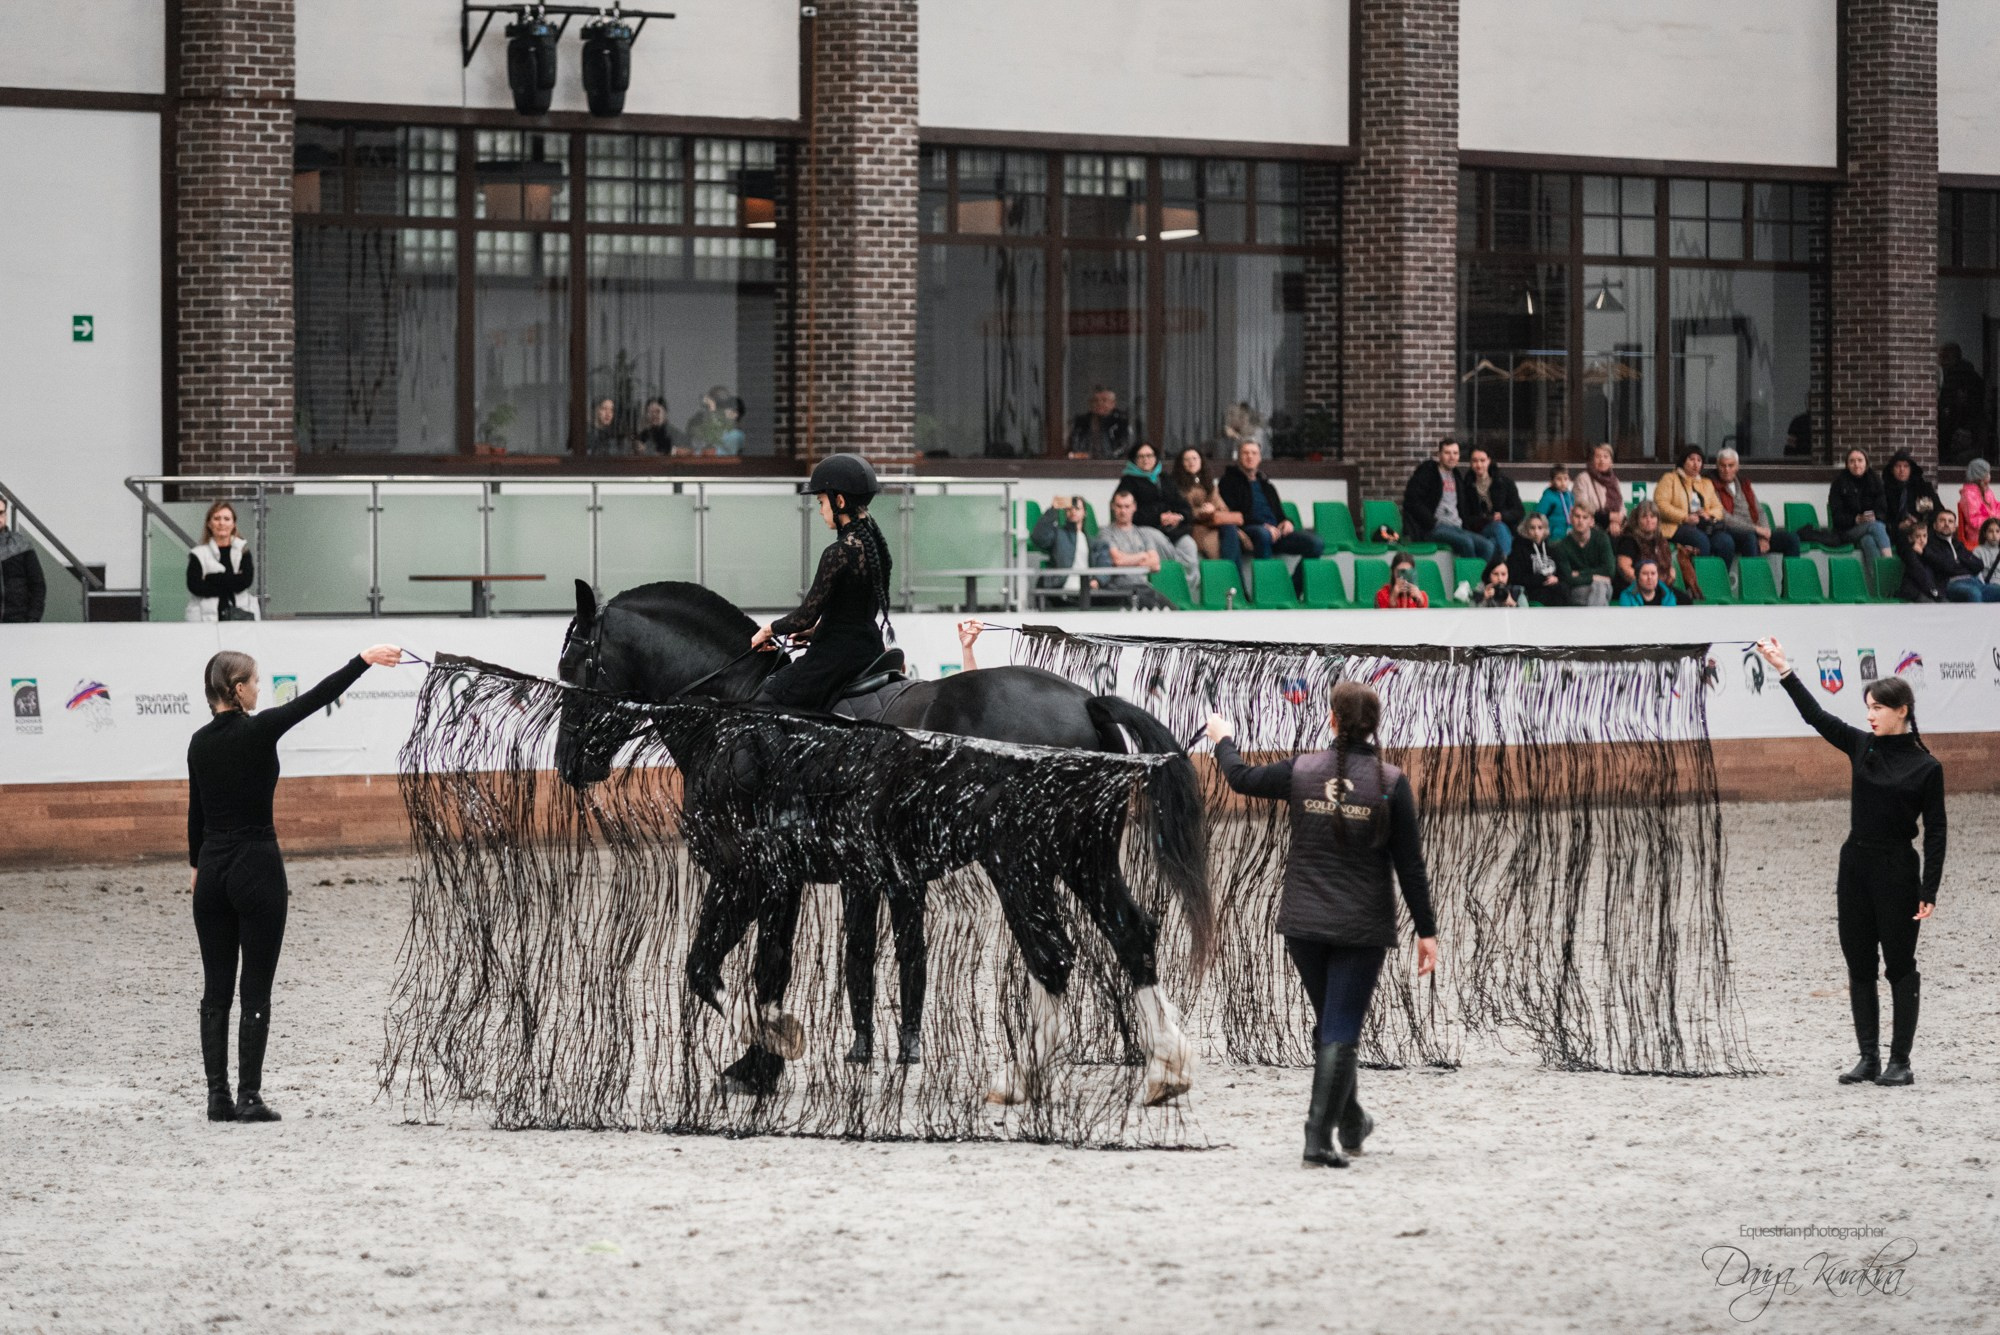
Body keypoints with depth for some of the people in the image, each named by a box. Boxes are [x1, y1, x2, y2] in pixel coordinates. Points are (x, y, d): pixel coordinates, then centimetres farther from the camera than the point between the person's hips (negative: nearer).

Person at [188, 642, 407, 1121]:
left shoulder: (200, 743, 5)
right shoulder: (258, 730, -12)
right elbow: (318, 696, -9)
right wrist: (364, 660, -2)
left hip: (213, 869, 6)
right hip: (257, 868, -6)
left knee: (216, 990, 7)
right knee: (256, 991, -2)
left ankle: (218, 1097, 6)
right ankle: (249, 1097, -4)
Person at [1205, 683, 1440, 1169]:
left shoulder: (1303, 771, -3)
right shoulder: (1391, 783, -8)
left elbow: (1242, 777, 16)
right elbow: (1410, 864, -7)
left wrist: (1223, 740, 37)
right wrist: (1426, 931, -2)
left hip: (1303, 923, 3)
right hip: (1362, 928, -3)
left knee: (1330, 1024, 19)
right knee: (1341, 1032, -1)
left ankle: (1352, 1126, 33)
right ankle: (1319, 1138, -8)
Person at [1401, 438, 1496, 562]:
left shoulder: (1458, 476, 22)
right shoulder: (1426, 472, 3)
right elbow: (1412, 501, -8)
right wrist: (1432, 523, -14)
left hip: (1457, 528, 6)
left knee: (1487, 546, -21)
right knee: (1466, 542, -34)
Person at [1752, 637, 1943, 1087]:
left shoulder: (1925, 767, -7)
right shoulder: (1861, 746, 6)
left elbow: (1935, 833, -6)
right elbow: (1815, 716, 3)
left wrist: (1929, 891, -11)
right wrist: (1783, 670, -5)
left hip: (1897, 872, -5)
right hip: (1855, 865, 5)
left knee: (1900, 966, 1)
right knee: (1859, 966, 6)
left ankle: (1900, 1061, 6)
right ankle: (1869, 1058, 12)